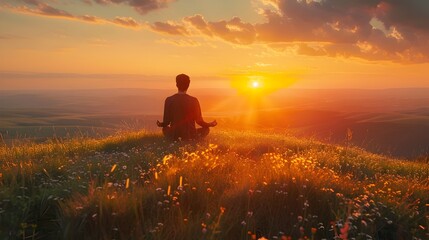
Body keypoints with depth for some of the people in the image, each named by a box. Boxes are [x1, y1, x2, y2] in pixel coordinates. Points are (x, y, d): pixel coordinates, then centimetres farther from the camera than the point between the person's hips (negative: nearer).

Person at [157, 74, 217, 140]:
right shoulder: (194, 100, -12)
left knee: (165, 128, 36)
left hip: (174, 136, 2)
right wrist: (211, 124, 14)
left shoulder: (169, 100, -8)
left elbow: (166, 122, -4)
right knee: (206, 129, 26)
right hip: (190, 136, -2)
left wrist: (160, 124, 21)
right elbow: (199, 121, -6)